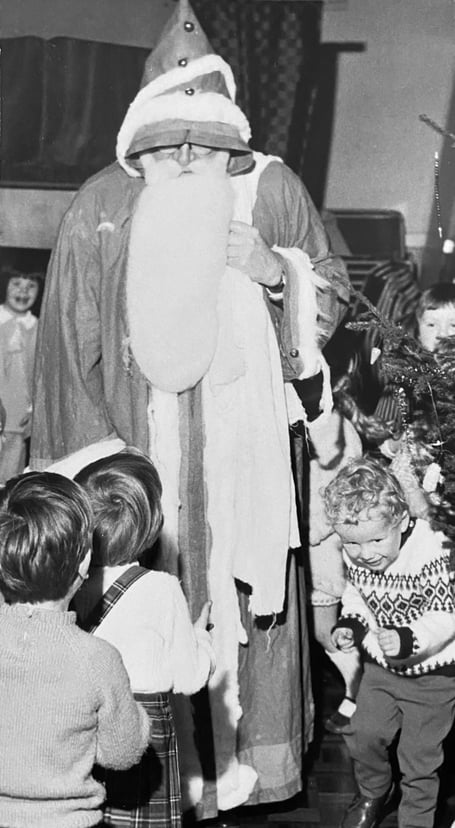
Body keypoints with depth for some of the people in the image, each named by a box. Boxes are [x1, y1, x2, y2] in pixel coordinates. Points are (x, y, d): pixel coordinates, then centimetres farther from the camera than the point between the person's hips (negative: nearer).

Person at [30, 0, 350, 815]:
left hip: (243, 450, 1)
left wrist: (273, 270, -12)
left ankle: (244, 758, 26)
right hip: (139, 451, -1)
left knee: (245, 602, 7)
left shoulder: (272, 190, 0)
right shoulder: (101, 209, -2)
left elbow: (331, 298, 9)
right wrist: (98, 460, -5)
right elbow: (70, 348, 0)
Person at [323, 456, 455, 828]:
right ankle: (373, 795, 41)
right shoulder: (355, 557, -12)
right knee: (365, 735, 11)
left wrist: (408, 639, -41)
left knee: (418, 754, 5)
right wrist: (350, 624, -12)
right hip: (380, 665, 5)